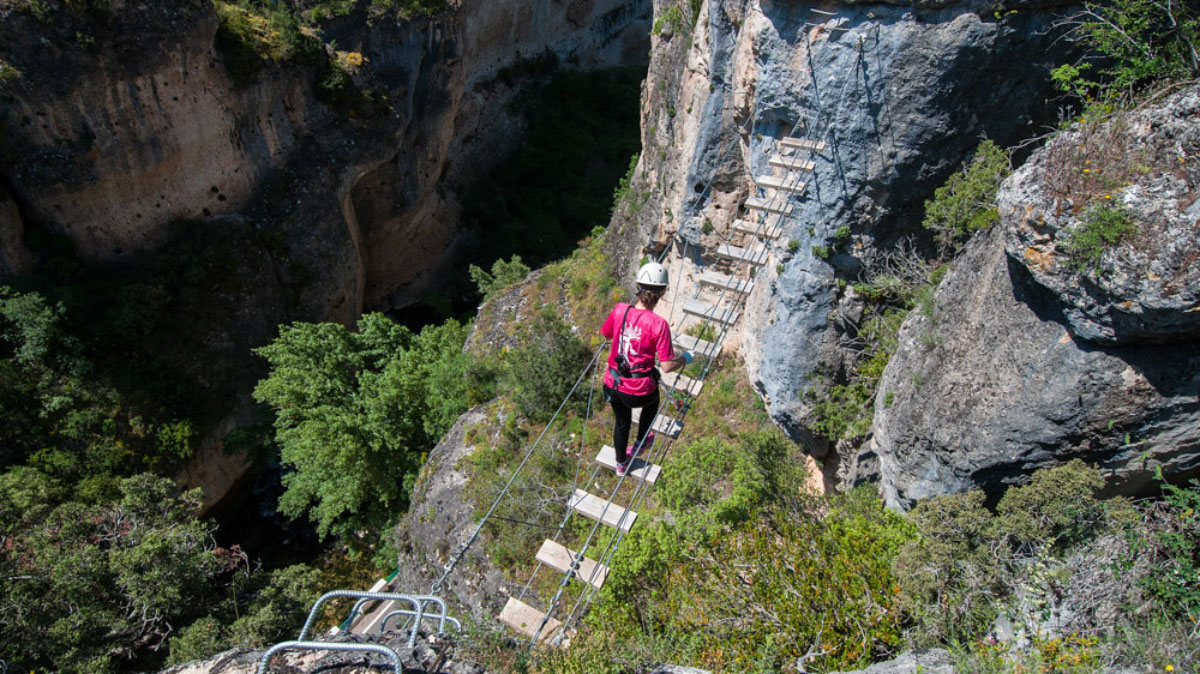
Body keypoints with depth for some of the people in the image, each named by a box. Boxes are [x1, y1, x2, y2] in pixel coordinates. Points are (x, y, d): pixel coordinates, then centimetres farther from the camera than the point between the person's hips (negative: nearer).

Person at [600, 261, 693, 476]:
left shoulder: (620, 310, -11)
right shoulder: (658, 324, -23)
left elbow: (604, 335, 8)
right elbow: (667, 366, -18)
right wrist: (686, 358, 1)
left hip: (612, 384, 3)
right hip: (639, 392, -3)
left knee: (622, 422, 31)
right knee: (652, 402, 35)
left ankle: (621, 463, 55)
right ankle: (641, 442, 57)